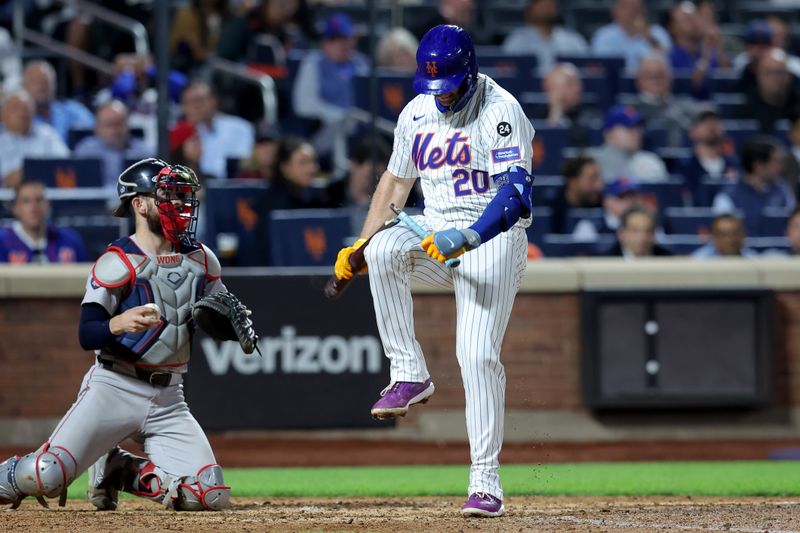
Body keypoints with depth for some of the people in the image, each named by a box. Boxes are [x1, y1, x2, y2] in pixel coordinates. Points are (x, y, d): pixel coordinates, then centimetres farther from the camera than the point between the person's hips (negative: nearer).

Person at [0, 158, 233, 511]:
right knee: (47, 476, -19)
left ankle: (117, 471, 13)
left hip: (168, 399, 5)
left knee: (211, 496, -10)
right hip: (114, 388, -5)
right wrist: (120, 323, -35)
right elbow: (86, 336, -15)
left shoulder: (202, 260, 9)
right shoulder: (118, 262, -9)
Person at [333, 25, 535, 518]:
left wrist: (469, 238, -37)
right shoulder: (417, 113, 7)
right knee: (384, 249, -28)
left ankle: (486, 482, -12)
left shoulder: (501, 111, -15)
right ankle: (409, 375, -19)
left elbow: (516, 193, -25)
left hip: (493, 237, -5)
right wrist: (359, 246, 13)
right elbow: (396, 180, 19)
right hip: (436, 231, 5)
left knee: (478, 355, -16)